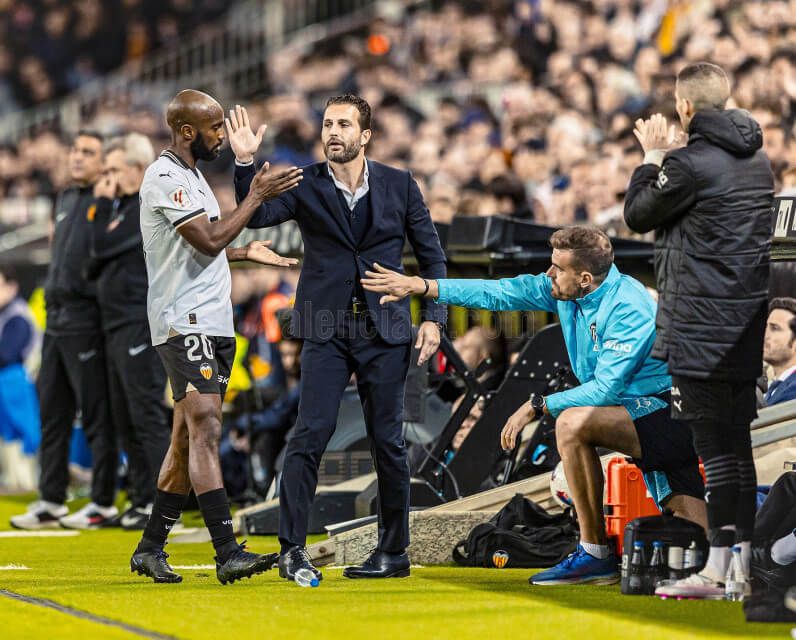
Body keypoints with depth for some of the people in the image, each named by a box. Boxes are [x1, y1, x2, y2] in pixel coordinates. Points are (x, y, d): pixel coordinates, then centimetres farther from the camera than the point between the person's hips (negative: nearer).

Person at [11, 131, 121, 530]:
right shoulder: (65, 199, 18)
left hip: (86, 320, -9)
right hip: (56, 317, 9)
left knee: (96, 416, -3)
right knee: (52, 413, 10)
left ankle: (103, 504, 2)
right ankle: (51, 502, 17)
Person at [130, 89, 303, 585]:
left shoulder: (192, 174, 20)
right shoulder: (165, 177, -12)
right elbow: (209, 240, -19)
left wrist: (247, 253, 26)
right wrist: (257, 195, -13)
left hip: (214, 324, 10)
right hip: (184, 323, -10)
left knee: (189, 438, 10)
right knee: (205, 430, -16)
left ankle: (151, 548, 16)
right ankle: (228, 553, -24)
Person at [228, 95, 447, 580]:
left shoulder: (400, 185, 5)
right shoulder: (305, 186, 3)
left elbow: (431, 254, 9)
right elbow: (258, 215, -12)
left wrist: (434, 318, 2)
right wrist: (246, 163, -24)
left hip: (384, 330, 1)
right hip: (326, 331, -1)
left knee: (388, 441, 5)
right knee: (310, 435, -10)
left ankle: (394, 550, 15)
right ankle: (292, 549, -7)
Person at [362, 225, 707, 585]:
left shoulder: (629, 309, -21)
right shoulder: (565, 290, 2)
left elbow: (606, 388, -24)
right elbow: (502, 293, 6)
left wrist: (537, 407, -17)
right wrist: (420, 286, 4)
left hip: (667, 416, -7)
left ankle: (595, 555, -20)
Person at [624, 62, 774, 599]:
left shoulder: (690, 163, -15)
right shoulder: (757, 158, 11)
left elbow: (637, 214, -2)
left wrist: (652, 159, 11)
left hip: (702, 324, -8)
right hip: (749, 317, 8)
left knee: (716, 446, -6)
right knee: (737, 442, 13)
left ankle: (718, 570, -4)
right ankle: (745, 557, 17)